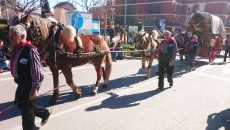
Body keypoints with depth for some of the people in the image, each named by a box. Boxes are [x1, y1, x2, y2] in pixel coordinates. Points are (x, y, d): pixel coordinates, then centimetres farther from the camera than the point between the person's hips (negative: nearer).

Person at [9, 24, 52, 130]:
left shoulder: (30, 50, -22)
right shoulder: (16, 49, 5)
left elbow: (36, 71, -23)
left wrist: (34, 88, -21)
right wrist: (18, 81, 21)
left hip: (29, 85, -9)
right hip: (21, 83, 9)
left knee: (26, 109, 7)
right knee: (21, 104, 23)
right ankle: (45, 113, 40)